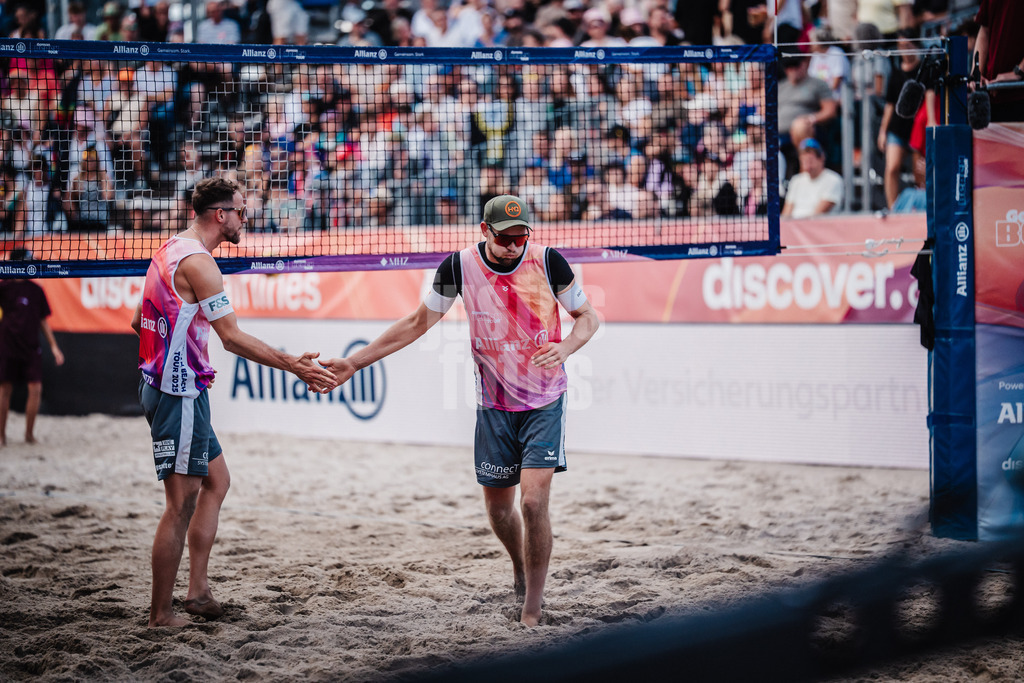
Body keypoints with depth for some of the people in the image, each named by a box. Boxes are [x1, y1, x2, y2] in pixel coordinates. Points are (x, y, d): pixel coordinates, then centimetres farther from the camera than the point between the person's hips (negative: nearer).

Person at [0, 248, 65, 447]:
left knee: (36, 389, -5)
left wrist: (54, 346, 12)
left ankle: (29, 433, 8)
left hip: (31, 347, 3)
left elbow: (43, 320, 15)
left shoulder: (35, 290, 8)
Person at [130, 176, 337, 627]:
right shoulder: (197, 262, -17)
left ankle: (198, 590, 16)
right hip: (179, 392, -11)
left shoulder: (171, 250, 14)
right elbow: (232, 337, -22)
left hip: (162, 384, 11)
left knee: (216, 481, 17)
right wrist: (294, 366, -21)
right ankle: (161, 615, -3)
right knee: (182, 503, -7)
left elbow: (139, 320, 23)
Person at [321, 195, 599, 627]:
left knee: (533, 501, -15)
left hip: (545, 402, -3)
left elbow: (587, 316, -1)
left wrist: (564, 348, -24)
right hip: (494, 406, 3)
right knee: (498, 509, 10)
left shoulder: (547, 261, -14)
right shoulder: (459, 266, -9)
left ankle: (531, 610, -3)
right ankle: (521, 571, 42)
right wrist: (354, 362, 0)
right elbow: (417, 323, 3)